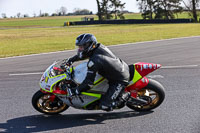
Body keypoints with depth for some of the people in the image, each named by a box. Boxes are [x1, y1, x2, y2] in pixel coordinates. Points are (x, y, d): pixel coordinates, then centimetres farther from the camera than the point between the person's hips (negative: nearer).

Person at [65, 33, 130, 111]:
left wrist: (77, 91, -11)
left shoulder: (94, 61, -26)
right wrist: (71, 60, 21)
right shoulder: (99, 47, 0)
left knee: (105, 106, -12)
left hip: (120, 81, -9)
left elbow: (89, 82, -24)